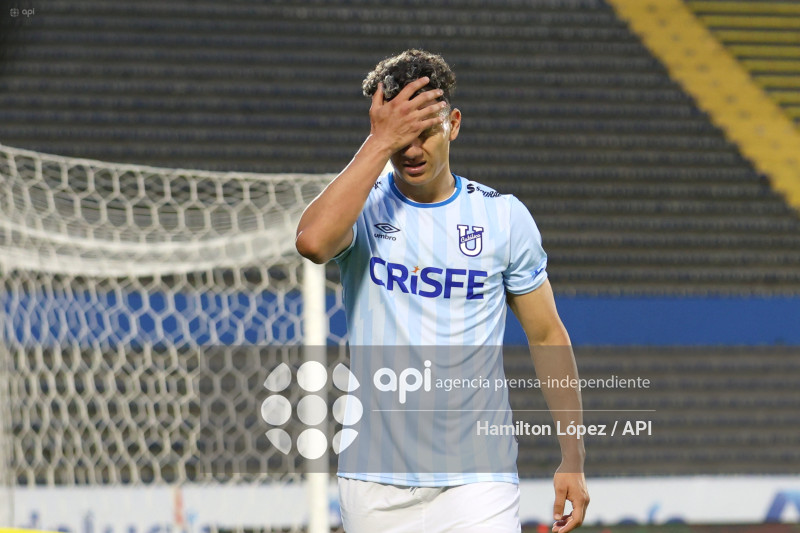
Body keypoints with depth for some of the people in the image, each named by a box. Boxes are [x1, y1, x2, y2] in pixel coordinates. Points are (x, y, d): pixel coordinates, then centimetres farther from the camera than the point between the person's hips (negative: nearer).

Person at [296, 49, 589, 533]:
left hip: (476, 479, -1)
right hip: (375, 483, 1)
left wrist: (573, 457, 5)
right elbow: (313, 241, -24)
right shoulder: (363, 206, 1)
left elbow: (548, 338, 10)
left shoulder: (504, 217, 4)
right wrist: (380, 143, -20)